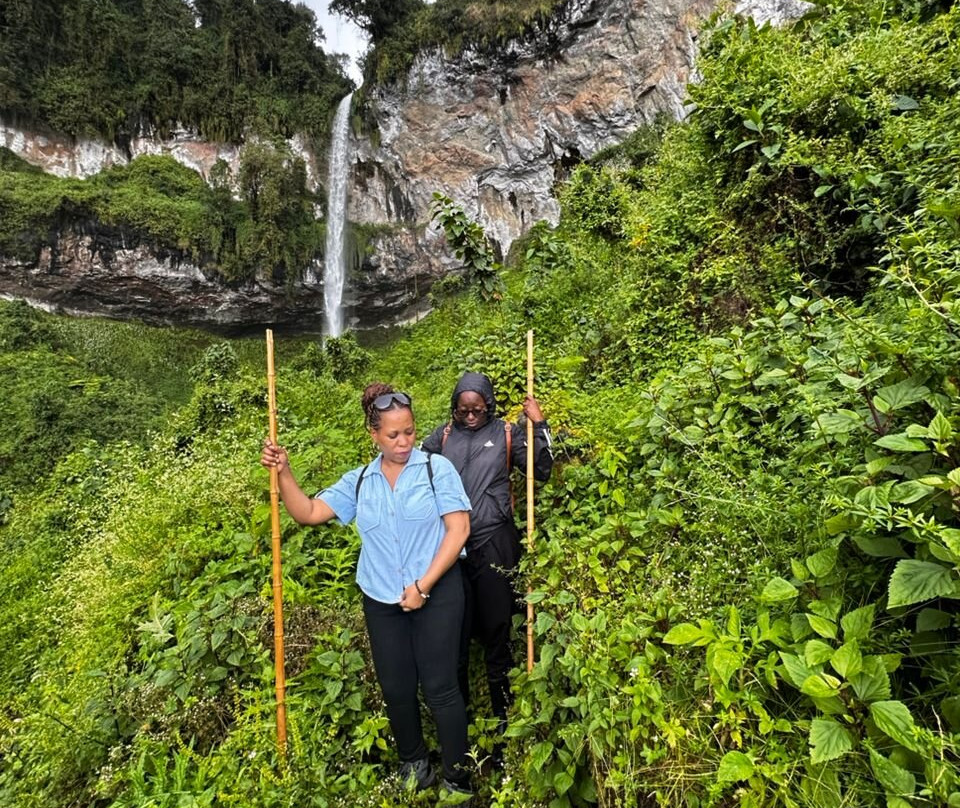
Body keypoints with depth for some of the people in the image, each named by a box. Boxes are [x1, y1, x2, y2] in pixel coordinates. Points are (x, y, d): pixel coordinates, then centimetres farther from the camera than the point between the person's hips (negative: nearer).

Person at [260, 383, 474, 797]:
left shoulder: (437, 468, -8)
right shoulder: (358, 481, 4)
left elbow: (458, 530, -12)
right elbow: (308, 512, 3)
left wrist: (423, 585, -13)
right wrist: (283, 473, -12)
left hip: (437, 595, -4)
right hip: (382, 601, 4)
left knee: (440, 688, 4)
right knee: (396, 689, 17)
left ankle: (458, 777, 24)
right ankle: (413, 764, 41)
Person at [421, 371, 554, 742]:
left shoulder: (507, 433, 2)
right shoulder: (443, 435, 6)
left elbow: (542, 470, -4)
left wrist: (540, 425, -11)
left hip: (494, 544, -2)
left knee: (495, 631, 10)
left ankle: (503, 718, 29)